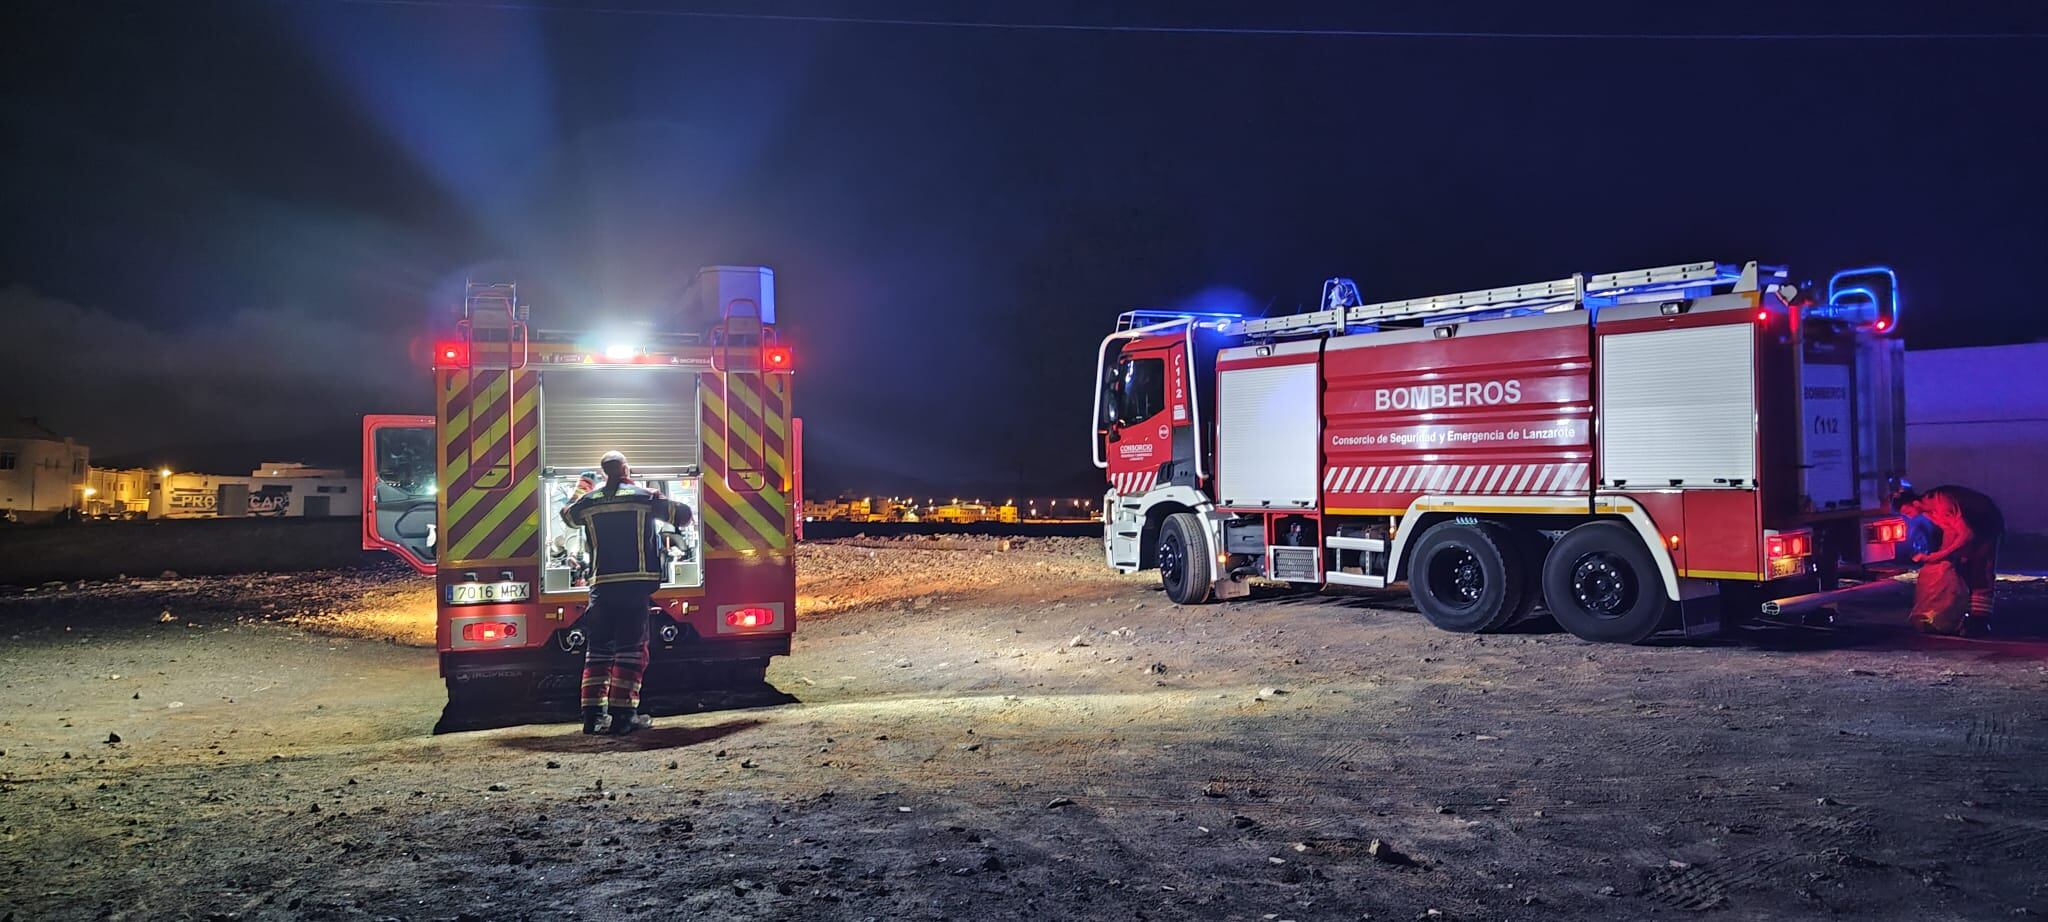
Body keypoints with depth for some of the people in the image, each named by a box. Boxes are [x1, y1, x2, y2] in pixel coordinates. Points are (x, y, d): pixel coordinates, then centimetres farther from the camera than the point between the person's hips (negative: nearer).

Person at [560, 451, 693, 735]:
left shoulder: (589, 501, 8)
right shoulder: (645, 497, 0)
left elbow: (567, 514, 28)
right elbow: (683, 515, 6)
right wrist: (662, 504, 25)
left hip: (601, 585, 3)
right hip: (636, 584, -3)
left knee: (598, 649, 9)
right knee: (631, 648, -1)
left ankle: (593, 714, 6)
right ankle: (622, 714, -6)